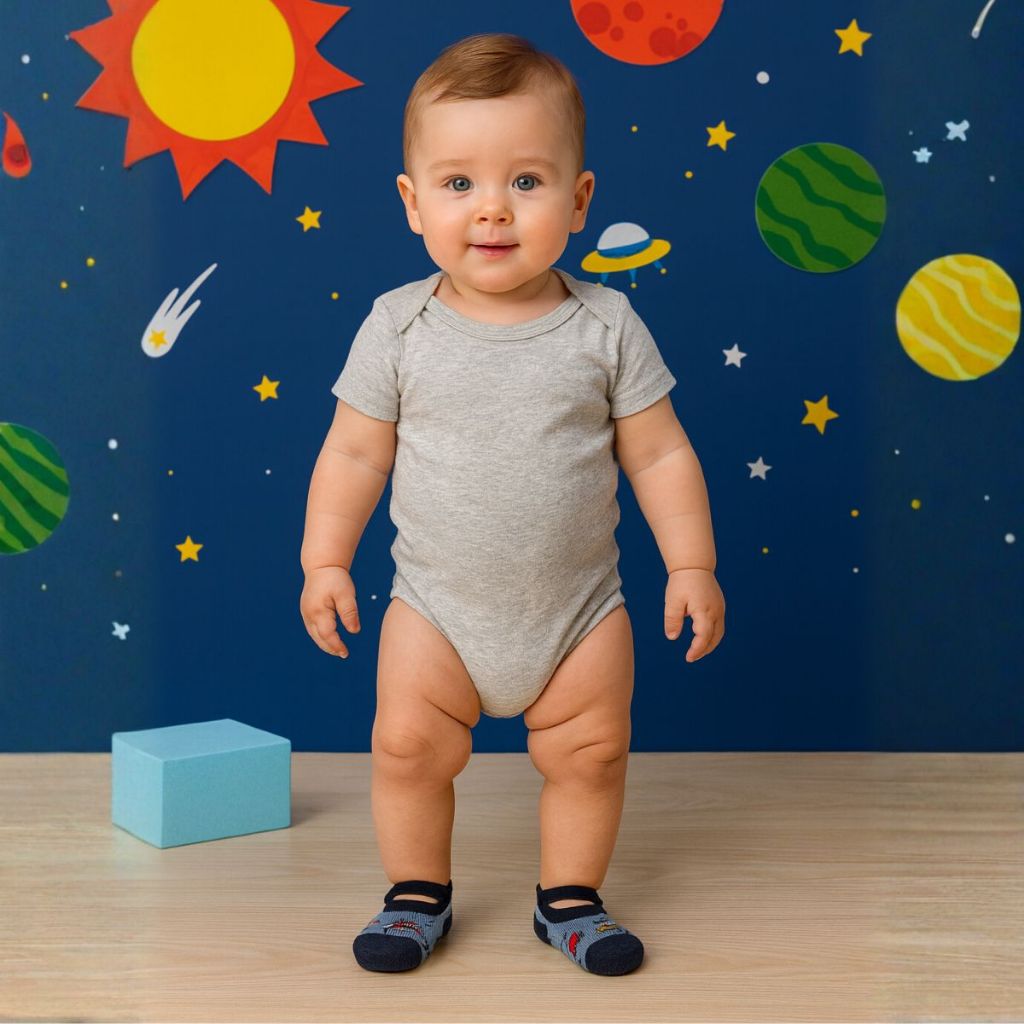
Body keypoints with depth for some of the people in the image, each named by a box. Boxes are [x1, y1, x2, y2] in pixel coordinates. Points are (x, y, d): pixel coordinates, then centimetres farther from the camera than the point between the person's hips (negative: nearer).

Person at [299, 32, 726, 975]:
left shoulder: (606, 328, -9)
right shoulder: (399, 327, -9)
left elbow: (659, 453, -3)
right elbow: (355, 452, -1)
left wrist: (692, 565, -4)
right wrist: (325, 560, -3)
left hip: (580, 606, 0)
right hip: (437, 606, 0)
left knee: (589, 754, 7)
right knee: (408, 745, 2)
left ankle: (570, 898, 29)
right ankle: (418, 894, 25)